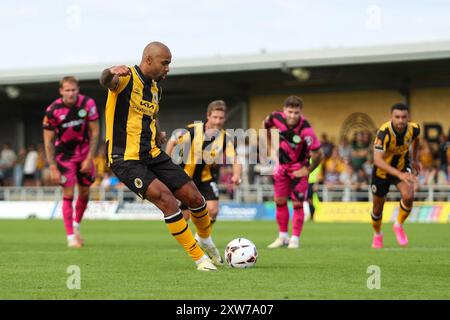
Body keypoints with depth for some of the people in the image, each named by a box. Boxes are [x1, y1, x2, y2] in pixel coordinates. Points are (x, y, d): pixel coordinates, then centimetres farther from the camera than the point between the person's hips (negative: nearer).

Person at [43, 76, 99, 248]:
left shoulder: (88, 104, -15)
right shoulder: (52, 110, -19)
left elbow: (94, 132, -7)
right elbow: (48, 141, -13)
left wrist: (89, 158, -11)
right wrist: (53, 168, -16)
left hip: (84, 152, 3)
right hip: (64, 154, -2)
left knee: (84, 193, 8)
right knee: (68, 195, -8)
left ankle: (76, 226, 31)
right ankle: (71, 236, -4)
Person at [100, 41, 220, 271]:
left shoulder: (155, 88, 13)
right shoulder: (126, 78, -12)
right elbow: (106, 82, -37)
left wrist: (158, 134, 13)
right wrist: (110, 73, -60)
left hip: (152, 155, 8)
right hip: (126, 159, -7)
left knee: (194, 198, 3)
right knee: (166, 198, -23)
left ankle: (206, 240, 34)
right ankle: (199, 258, -12)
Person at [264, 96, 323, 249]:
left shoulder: (305, 130, -33)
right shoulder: (276, 118, -19)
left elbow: (318, 154, -26)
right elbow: (266, 123, 7)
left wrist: (308, 170, -16)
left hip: (299, 167, -5)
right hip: (281, 164, 5)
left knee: (298, 204, -4)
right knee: (280, 201, 8)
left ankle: (295, 239, 7)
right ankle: (283, 237, 20)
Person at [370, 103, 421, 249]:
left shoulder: (414, 128, -21)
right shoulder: (384, 133, -34)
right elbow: (377, 160, -43)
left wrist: (415, 160, 13)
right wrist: (399, 174, -52)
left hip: (403, 166, 2)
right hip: (382, 169, -2)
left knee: (408, 196, -24)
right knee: (378, 206, 11)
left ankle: (399, 226, 4)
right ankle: (377, 235, 41)